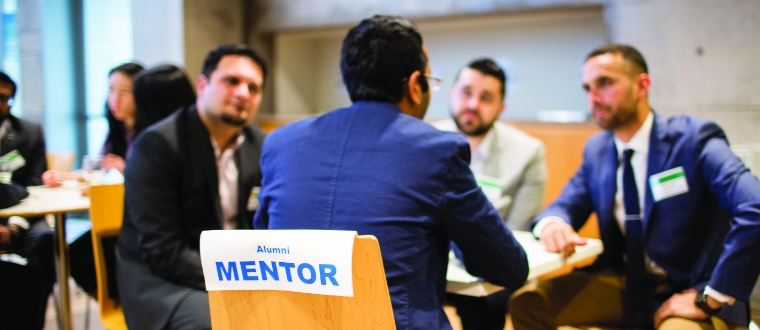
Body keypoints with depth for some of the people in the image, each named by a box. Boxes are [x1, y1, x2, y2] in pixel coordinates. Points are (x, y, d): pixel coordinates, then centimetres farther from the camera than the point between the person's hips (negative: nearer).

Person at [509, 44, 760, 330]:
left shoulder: (694, 139, -13)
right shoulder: (596, 150, 6)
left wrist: (710, 299, -25)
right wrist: (552, 223, -18)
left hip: (690, 292, -5)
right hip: (625, 285, 6)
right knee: (527, 303, -12)